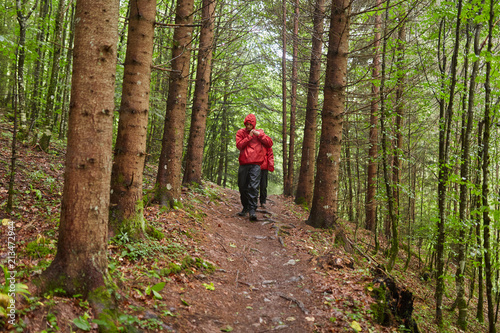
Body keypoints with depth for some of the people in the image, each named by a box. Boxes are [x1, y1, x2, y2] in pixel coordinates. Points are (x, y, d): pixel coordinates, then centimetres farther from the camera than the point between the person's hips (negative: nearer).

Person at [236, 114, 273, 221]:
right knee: (242, 187, 8)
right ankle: (245, 208, 24)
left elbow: (270, 143, 1)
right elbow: (239, 145, -5)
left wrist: (259, 135, -6)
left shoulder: (259, 133, 11)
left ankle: (252, 210, -14)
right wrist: (249, 136, -7)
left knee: (253, 187, -14)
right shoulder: (240, 132, 10)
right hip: (243, 164, 2)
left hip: (255, 164, -2)